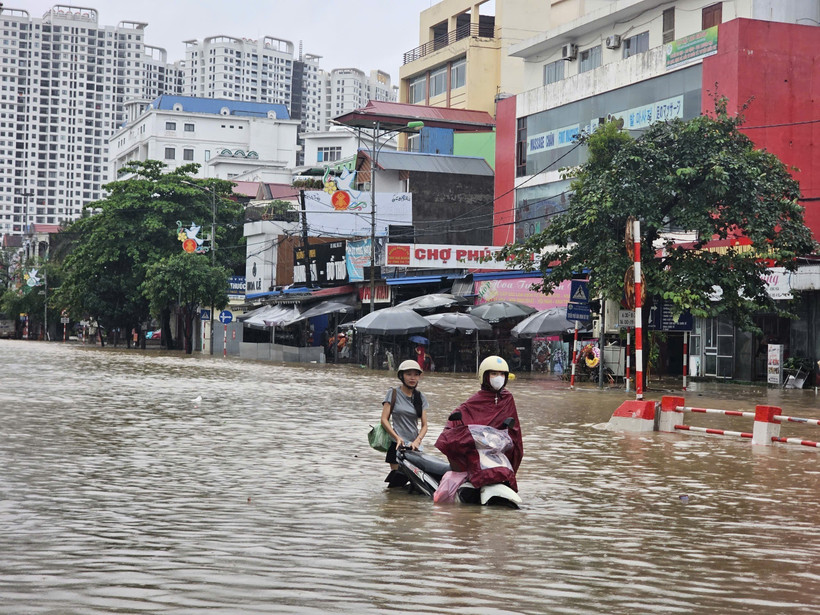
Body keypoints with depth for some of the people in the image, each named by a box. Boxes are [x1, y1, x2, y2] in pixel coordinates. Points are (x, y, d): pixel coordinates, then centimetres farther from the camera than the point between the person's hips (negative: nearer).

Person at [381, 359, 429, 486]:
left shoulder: (420, 397, 12)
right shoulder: (393, 393, 2)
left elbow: (424, 425, 9)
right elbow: (384, 419, -2)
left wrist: (417, 441, -9)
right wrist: (397, 437, -14)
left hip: (415, 445, 3)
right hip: (397, 444, -3)